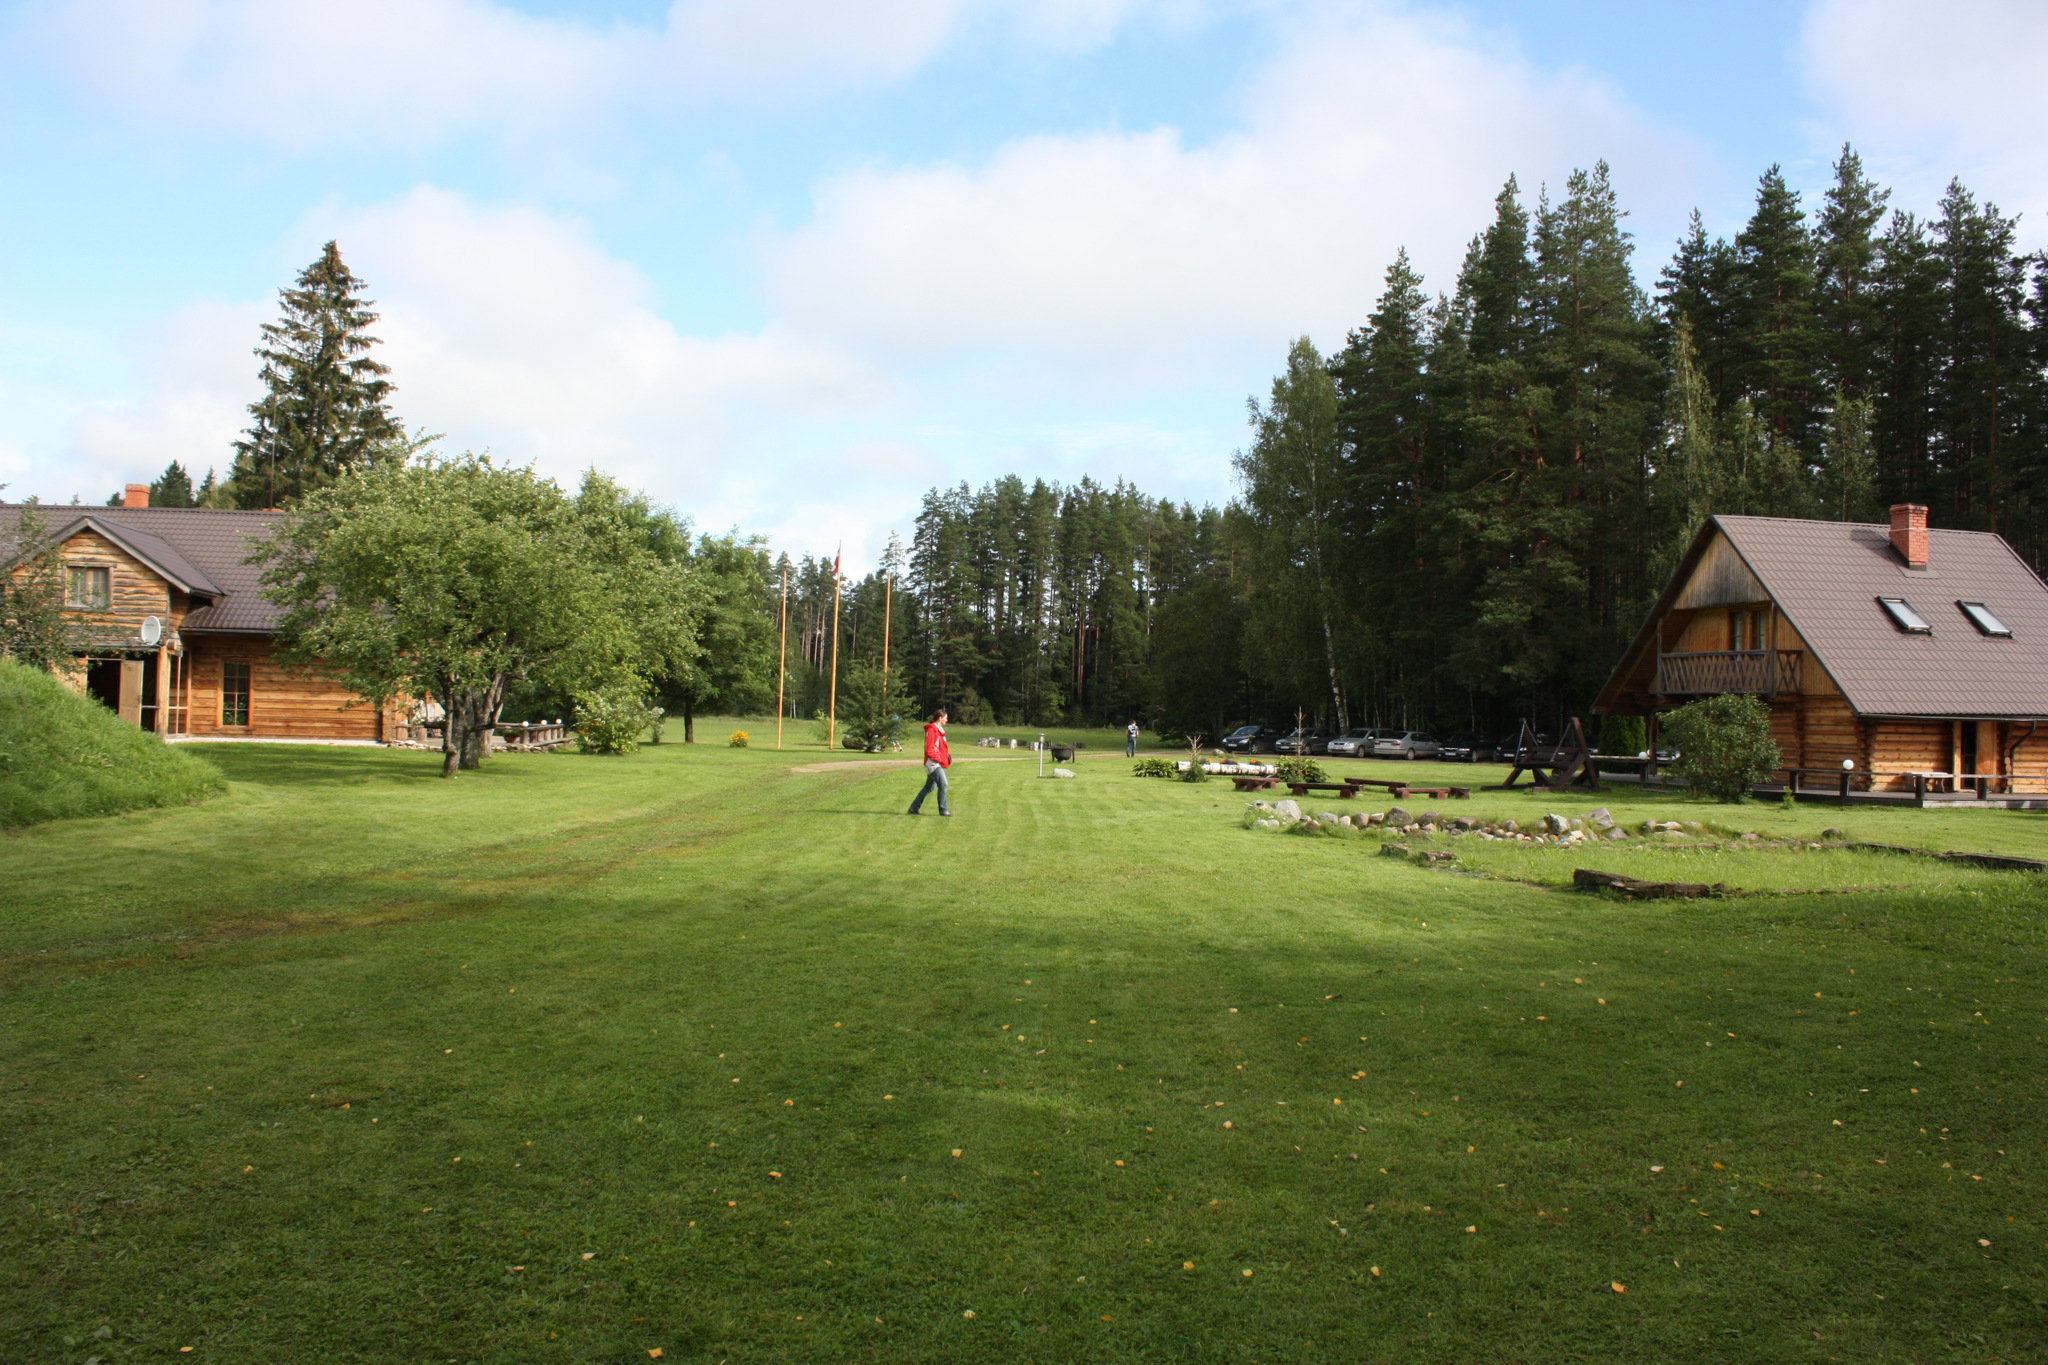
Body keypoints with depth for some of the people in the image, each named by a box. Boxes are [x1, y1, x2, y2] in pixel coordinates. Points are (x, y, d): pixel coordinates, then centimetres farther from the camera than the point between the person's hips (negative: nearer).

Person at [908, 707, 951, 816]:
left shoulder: (939, 730, 16)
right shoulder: (932, 730, -14)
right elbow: (929, 750, -18)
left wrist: (946, 757, 8)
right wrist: (941, 759, -17)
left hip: (937, 763, 10)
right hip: (933, 763, -10)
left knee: (929, 787, 14)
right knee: (943, 785, -12)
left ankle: (913, 808, 20)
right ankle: (943, 810, -6)